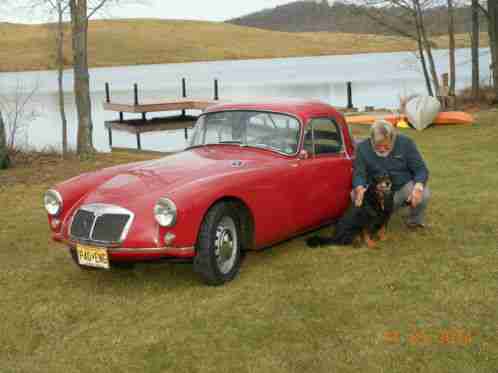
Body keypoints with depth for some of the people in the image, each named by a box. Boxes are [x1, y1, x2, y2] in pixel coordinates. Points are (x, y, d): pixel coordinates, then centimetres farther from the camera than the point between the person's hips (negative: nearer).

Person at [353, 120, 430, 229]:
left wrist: (418, 186, -31)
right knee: (355, 195, -29)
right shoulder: (363, 147, -9)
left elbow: (420, 169, -9)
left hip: (404, 187, 0)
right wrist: (359, 188, -34)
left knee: (423, 194, -31)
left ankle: (415, 220, 4)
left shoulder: (406, 143, -10)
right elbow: (359, 174, -9)